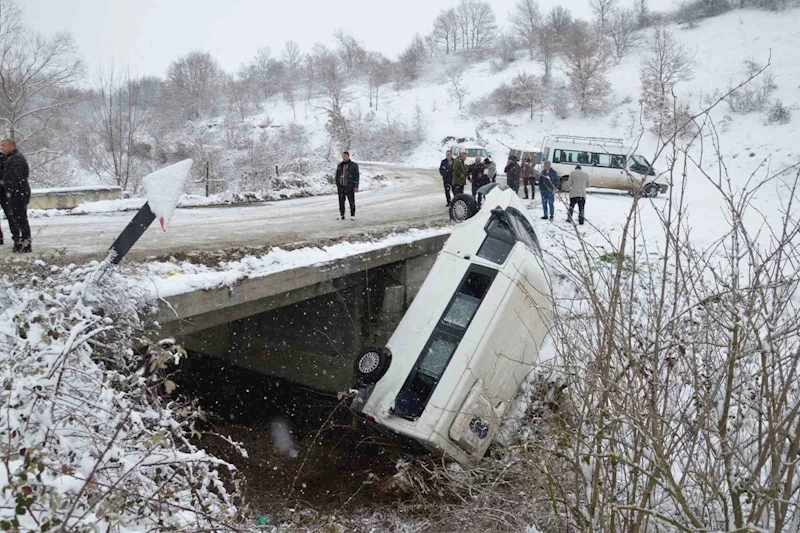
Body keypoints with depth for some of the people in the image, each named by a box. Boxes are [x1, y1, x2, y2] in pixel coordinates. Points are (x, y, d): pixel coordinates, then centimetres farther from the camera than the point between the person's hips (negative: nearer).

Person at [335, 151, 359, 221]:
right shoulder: (340, 165, 11)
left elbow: (357, 176, -1)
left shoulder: (354, 165, -1)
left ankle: (352, 215, 11)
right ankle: (342, 215, 12)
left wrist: (356, 186, -7)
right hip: (341, 187, 4)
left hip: (349, 187, -4)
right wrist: (337, 185, 11)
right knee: (341, 202, 4)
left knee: (351, 201, 1)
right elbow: (337, 176, 17)